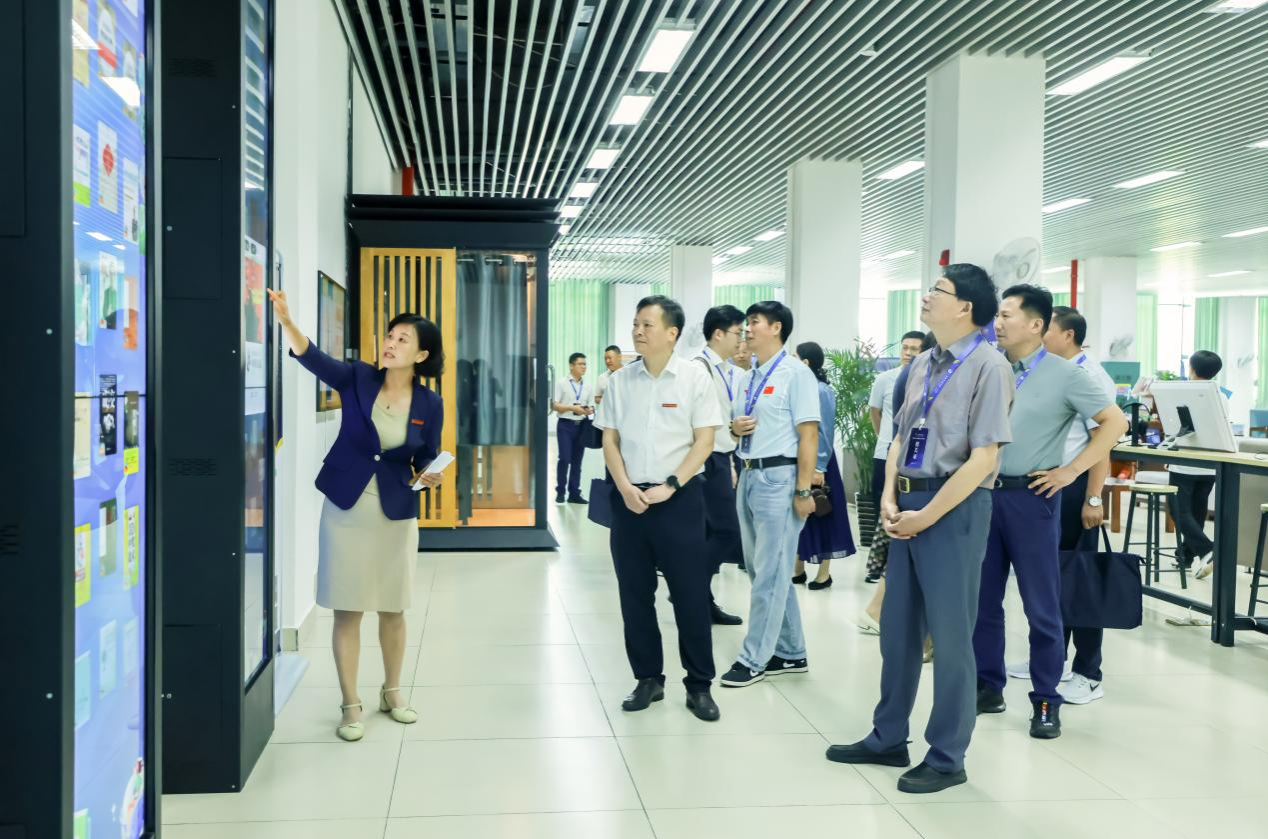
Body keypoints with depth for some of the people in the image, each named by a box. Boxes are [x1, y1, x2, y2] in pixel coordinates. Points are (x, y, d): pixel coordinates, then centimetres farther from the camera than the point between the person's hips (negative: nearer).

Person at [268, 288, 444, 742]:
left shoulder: (430, 405, -4)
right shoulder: (358, 378, -6)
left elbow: (426, 462, 7)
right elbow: (311, 356, -21)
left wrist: (426, 478, -15)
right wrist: (284, 318, -37)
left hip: (396, 515, 1)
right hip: (346, 509, -1)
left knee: (393, 610, 12)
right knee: (347, 611, 2)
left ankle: (391, 693, 33)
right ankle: (350, 705, 14)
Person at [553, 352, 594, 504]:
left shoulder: (587, 387, 9)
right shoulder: (562, 384, -3)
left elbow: (591, 406, 12)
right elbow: (554, 405, -7)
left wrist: (590, 410, -12)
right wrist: (572, 408, -18)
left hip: (582, 425, 4)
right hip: (566, 425, -4)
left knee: (577, 460, 8)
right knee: (564, 459, -8)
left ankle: (574, 493, 14)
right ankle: (560, 492, 4)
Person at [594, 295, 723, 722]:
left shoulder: (694, 377, -4)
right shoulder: (620, 380, 5)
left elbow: (704, 441, -5)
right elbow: (609, 439, 7)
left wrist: (669, 487, -13)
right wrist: (625, 488, -7)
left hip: (679, 497, -3)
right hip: (629, 497, 3)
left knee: (690, 593, 1)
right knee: (634, 593, 8)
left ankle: (699, 685, 12)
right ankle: (648, 678, 21)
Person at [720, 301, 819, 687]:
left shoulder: (795, 373, -10)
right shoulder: (750, 377, 13)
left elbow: (808, 435, -13)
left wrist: (803, 491, -17)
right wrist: (735, 428, -1)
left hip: (778, 477, -9)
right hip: (748, 476, 9)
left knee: (770, 573, -2)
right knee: (762, 571, 14)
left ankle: (754, 658, 6)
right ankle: (791, 652, 25)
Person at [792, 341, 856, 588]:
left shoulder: (822, 391, -13)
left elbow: (825, 431, -15)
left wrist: (819, 468, -17)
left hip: (816, 461, -7)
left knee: (819, 514, 2)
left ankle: (824, 574, 11)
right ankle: (799, 569, 22)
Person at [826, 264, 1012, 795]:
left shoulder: (987, 366, -13)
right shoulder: (922, 365, 11)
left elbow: (982, 458, -16)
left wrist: (926, 516, -13)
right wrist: (889, 499, 0)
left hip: (955, 507, -7)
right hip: (908, 506, 7)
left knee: (949, 634, 4)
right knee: (897, 628, 16)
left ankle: (947, 759, 19)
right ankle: (888, 739, 31)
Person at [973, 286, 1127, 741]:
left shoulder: (1064, 374, -5)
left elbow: (1114, 421, -6)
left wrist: (1071, 470, -9)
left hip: (1030, 497, -4)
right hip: (984, 493, 5)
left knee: (1041, 605, 2)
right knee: (982, 597, 9)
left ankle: (1046, 700, 13)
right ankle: (987, 687, 22)